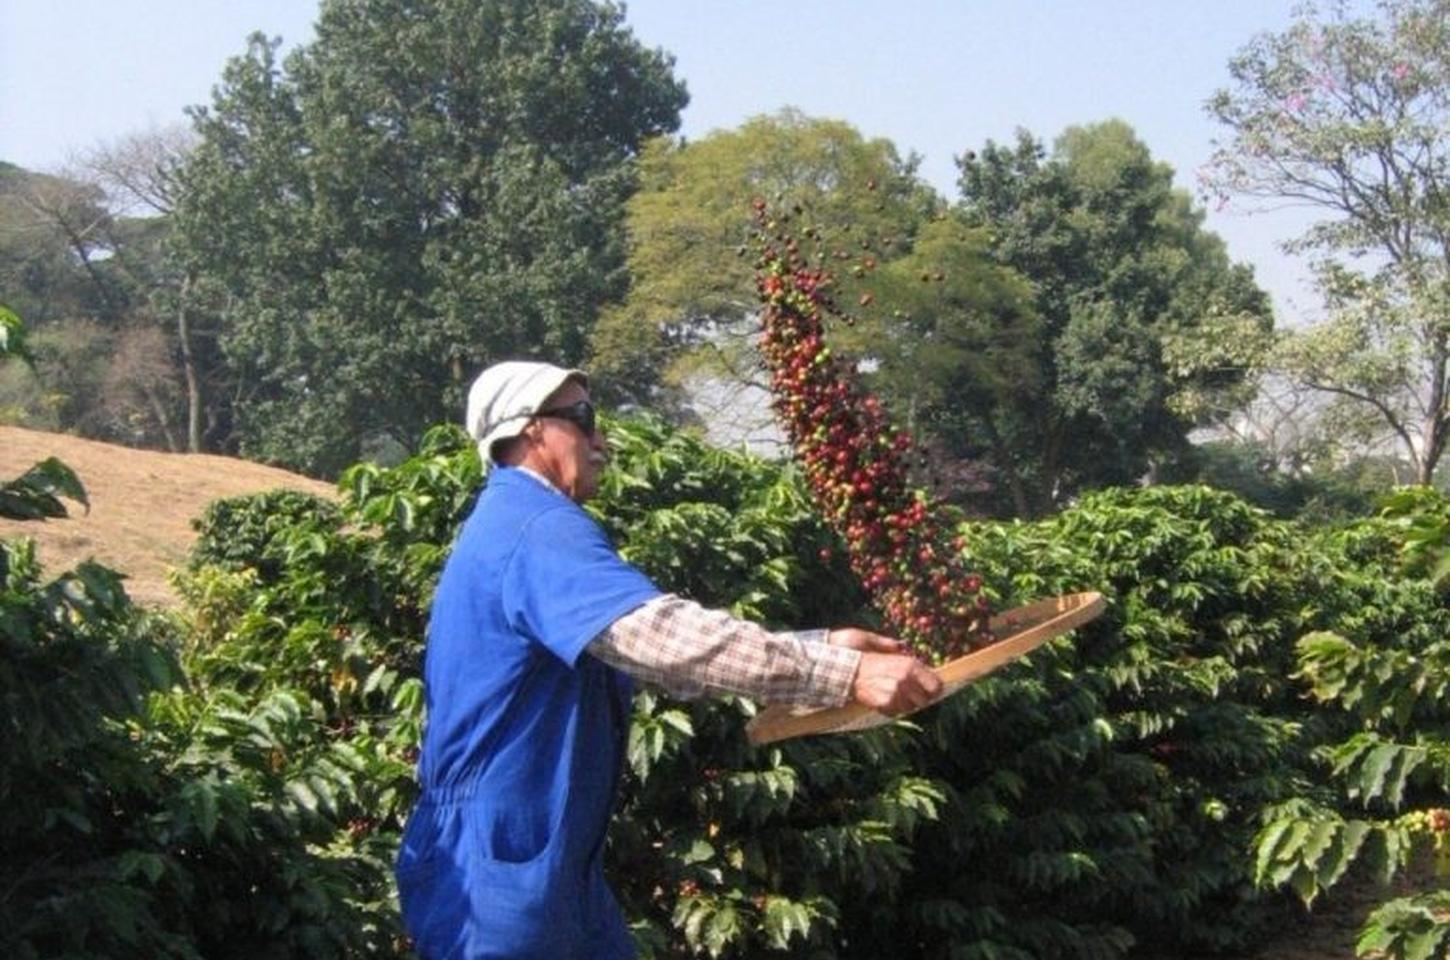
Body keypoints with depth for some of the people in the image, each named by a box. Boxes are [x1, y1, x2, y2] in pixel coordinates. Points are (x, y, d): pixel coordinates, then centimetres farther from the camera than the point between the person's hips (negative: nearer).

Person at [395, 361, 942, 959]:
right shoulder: (537, 526, -19)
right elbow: (660, 634, -35)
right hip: (497, 869, -11)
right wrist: (843, 674, -38)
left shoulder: (514, 524, 16)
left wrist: (820, 646, 3)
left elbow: (638, 642, 12)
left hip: (546, 858, 11)